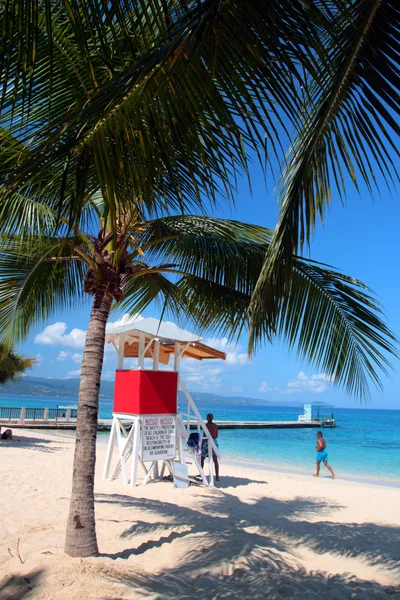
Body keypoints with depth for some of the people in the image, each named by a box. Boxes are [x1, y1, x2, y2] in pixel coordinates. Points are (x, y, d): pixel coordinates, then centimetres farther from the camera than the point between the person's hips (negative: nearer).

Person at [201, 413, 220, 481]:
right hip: (214, 442, 4)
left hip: (207, 442, -4)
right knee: (215, 460, 3)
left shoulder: (206, 425, -10)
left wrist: (202, 445, -10)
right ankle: (217, 476, -1)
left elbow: (204, 436, -13)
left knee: (202, 459, 13)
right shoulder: (216, 425, 5)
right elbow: (216, 436, 12)